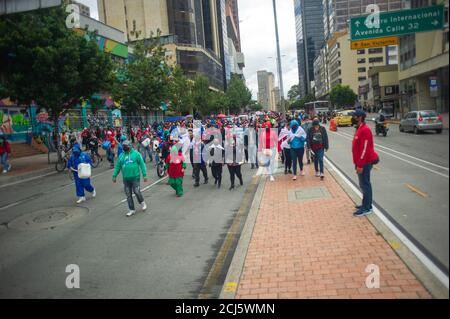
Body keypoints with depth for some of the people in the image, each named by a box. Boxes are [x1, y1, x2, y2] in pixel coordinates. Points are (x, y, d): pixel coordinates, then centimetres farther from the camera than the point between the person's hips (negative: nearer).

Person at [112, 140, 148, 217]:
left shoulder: (136, 154, -4)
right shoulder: (121, 156, 9)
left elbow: (142, 164, -5)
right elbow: (117, 167, 13)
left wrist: (144, 175, -9)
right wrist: (114, 176, 8)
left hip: (135, 177, -4)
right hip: (126, 179, 4)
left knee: (136, 191, -8)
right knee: (128, 195, 7)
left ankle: (142, 203, 22)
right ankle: (132, 210, 19)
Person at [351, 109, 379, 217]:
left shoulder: (365, 130, -19)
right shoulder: (359, 129, 13)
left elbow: (365, 149, -24)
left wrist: (360, 165, -23)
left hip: (365, 163, -10)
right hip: (361, 162, 10)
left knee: (365, 185, -4)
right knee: (364, 184, 17)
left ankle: (367, 208, 4)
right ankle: (366, 204, 28)